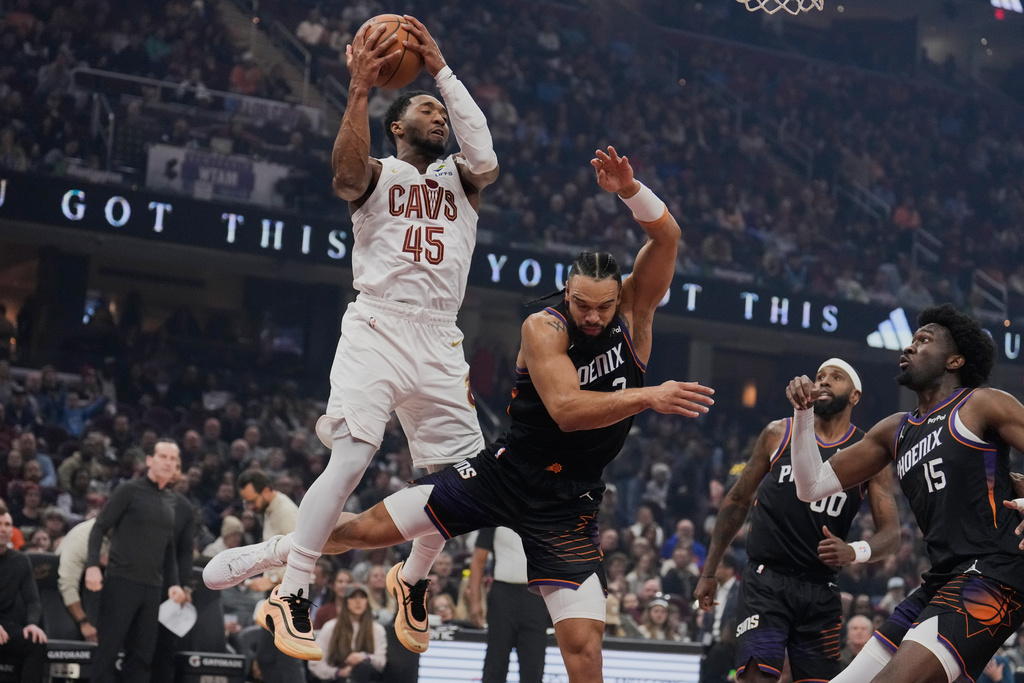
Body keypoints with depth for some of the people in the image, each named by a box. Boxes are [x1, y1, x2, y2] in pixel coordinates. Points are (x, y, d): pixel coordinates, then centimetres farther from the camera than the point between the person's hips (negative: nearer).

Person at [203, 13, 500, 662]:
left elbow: (486, 158, -5)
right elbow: (346, 175, -15)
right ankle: (290, 597, -21)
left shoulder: (460, 178, 18)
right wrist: (360, 90, -24)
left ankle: (409, 587, 26)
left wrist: (443, 70, -4)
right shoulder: (379, 174, 10)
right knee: (351, 458, -22)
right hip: (377, 327, -4)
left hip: (439, 342, 4)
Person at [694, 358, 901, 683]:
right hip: (765, 581, -2)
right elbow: (738, 500, 12)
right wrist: (709, 571, 12)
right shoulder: (778, 434, 4)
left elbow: (891, 532, -2)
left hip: (820, 591, 2)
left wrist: (854, 552, -25)